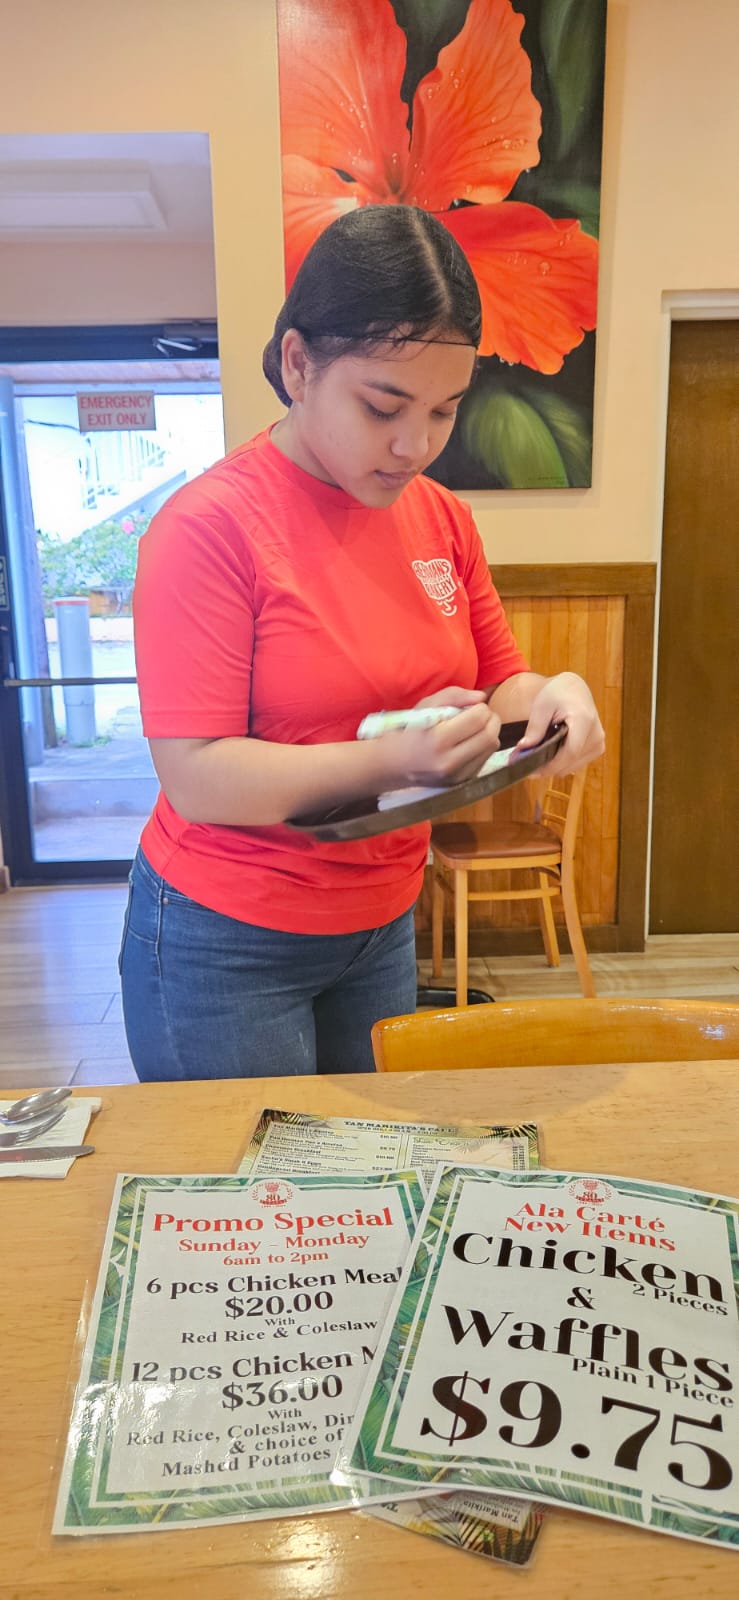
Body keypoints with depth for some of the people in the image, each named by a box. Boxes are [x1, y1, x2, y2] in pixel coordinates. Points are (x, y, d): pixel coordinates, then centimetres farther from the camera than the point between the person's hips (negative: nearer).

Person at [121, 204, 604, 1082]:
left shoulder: (444, 519, 3)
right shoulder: (210, 525, -17)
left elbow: (497, 686, 9)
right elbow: (197, 777, -21)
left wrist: (551, 693, -14)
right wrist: (392, 759, -32)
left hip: (383, 926, 6)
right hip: (225, 944, -5)